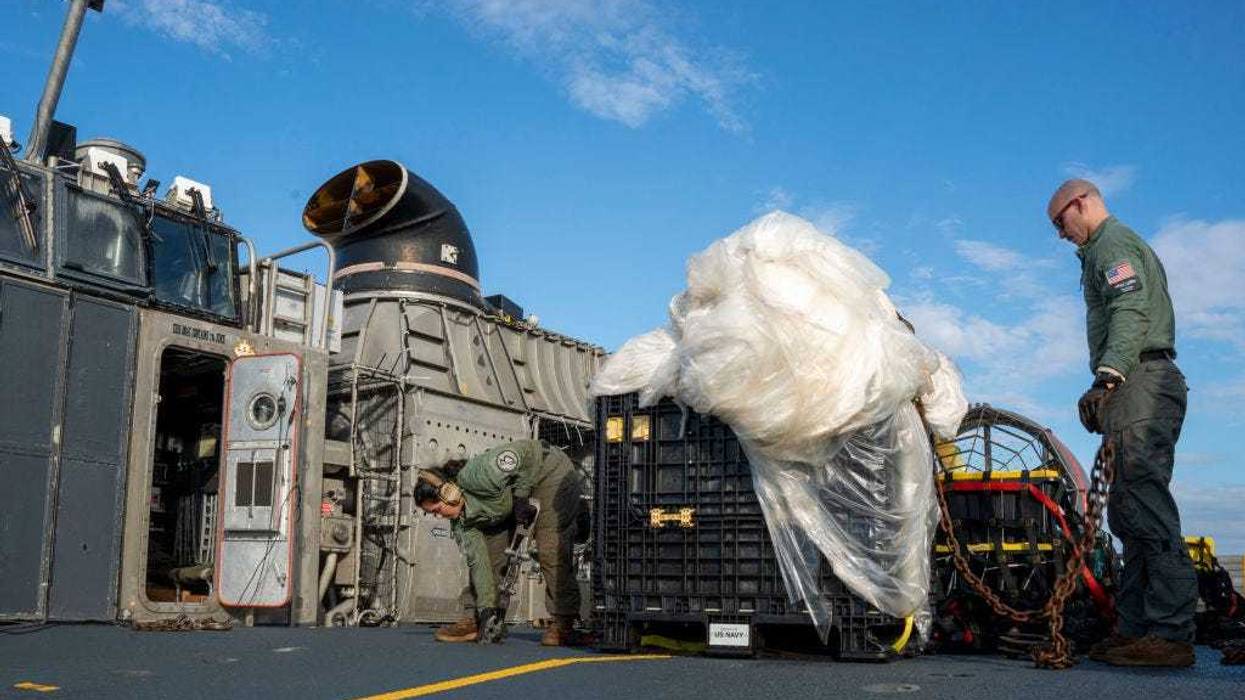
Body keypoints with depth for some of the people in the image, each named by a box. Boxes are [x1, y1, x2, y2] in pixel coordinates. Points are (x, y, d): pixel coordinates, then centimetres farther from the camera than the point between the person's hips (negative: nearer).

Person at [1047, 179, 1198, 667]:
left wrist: (1107, 376, -30)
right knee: (1127, 510, 7)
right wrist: (1109, 394, 26)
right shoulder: (1129, 245, 31)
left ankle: (1171, 632, -19)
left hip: (1139, 383, -11)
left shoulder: (1111, 243, -1)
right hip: (1143, 387, 11)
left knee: (1147, 507, -16)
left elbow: (1131, 313, -18)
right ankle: (1138, 627, 6)